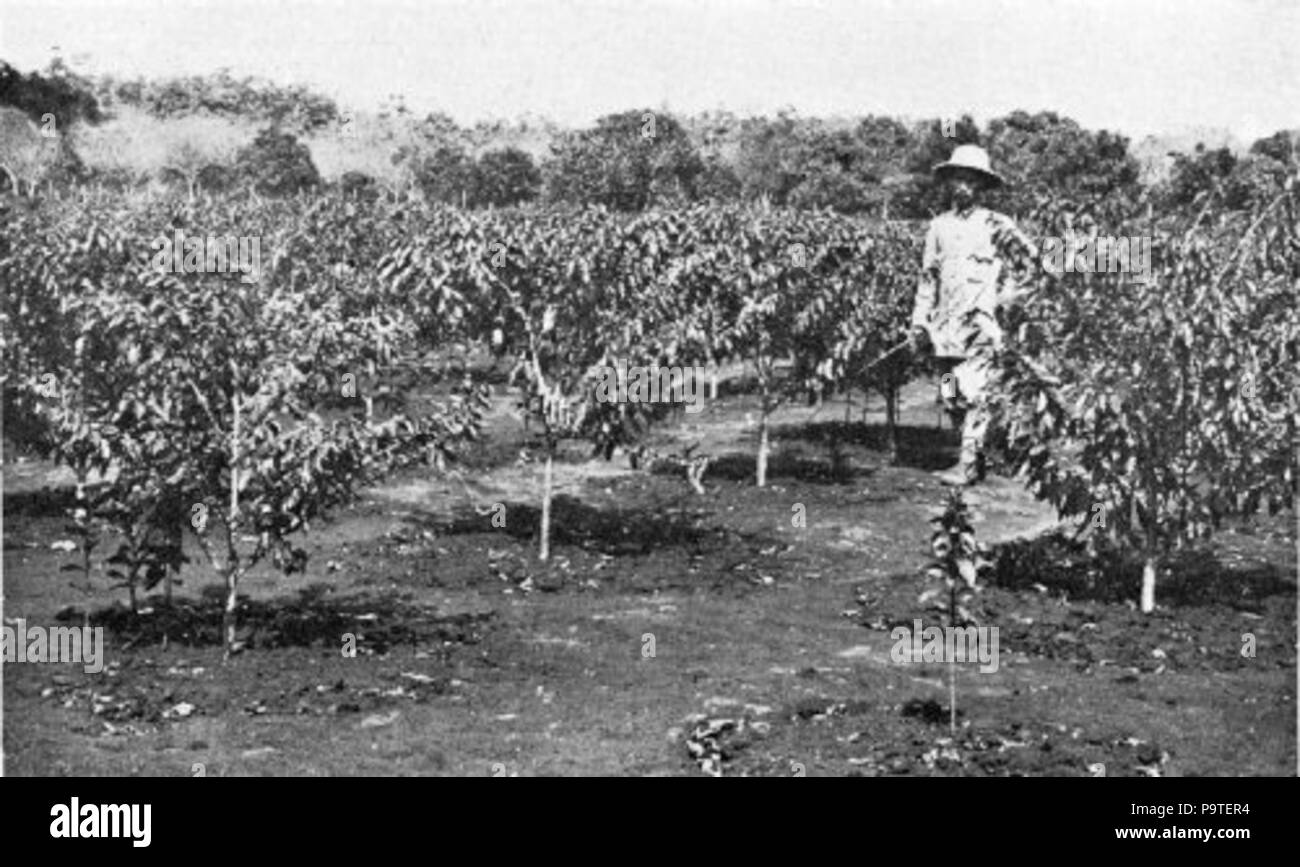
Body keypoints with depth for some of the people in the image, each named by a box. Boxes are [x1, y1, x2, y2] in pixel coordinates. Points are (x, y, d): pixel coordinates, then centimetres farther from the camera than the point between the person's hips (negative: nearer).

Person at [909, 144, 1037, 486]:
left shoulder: (997, 225, 2)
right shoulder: (939, 226, 15)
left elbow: (1035, 260, 3)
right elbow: (928, 278, 18)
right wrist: (919, 322, 13)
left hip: (981, 321, -5)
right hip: (946, 325, 5)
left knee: (974, 393, -13)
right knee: (951, 396, 4)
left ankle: (969, 463, -9)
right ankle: (975, 452, 18)